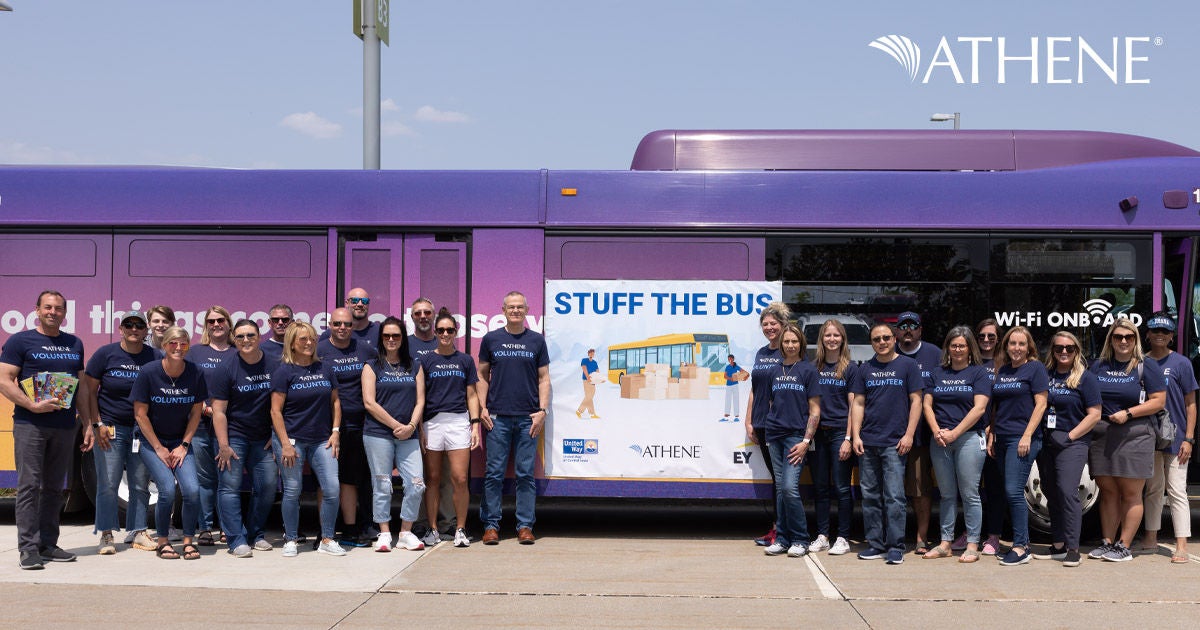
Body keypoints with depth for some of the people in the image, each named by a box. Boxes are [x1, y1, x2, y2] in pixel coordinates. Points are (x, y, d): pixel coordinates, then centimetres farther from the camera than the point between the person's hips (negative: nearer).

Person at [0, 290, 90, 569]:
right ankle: (29, 548, -3)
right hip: (30, 424, -4)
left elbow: (82, 387, 18)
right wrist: (32, 405, -18)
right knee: (29, 486, -6)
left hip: (65, 427, 5)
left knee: (54, 488, 9)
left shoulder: (75, 344, 15)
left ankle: (48, 544, 16)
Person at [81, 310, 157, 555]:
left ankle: (138, 533, 15)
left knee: (141, 486, 6)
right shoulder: (105, 354, -2)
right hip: (109, 428, -2)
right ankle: (106, 536, 3)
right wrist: (97, 424, -7)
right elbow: (89, 390, 0)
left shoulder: (154, 357, 2)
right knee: (107, 485, -4)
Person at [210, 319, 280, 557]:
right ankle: (237, 540, -3)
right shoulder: (227, 369, -6)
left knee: (268, 486, 3)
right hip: (233, 435, -3)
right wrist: (223, 445, -13)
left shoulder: (274, 366, 0)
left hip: (264, 438, 3)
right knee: (230, 485, -7)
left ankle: (256, 534, 19)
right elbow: (219, 410, -8)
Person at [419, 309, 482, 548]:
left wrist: (475, 424, 3)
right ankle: (432, 529, 14)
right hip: (432, 422, 0)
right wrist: (419, 428, 1)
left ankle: (460, 529, 5)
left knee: (460, 479, -6)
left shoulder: (465, 360, 12)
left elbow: (471, 395, 12)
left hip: (459, 421, 0)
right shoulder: (425, 360, 9)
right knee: (432, 479, 4)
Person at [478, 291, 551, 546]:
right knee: (494, 473, 1)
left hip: (528, 418, 0)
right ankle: (491, 525, 8)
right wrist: (482, 408, 0)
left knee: (526, 474, 2)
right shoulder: (491, 339, 8)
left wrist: (542, 410, -2)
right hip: (497, 417, 0)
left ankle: (525, 526, 8)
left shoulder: (537, 341, 8)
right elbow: (482, 375, 10)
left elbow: (544, 378, 8)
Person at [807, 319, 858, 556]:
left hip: (840, 432, -4)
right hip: (817, 432, 4)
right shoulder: (814, 367, 9)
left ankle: (843, 538, 6)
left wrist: (848, 438, -11)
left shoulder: (851, 368, 0)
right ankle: (822, 536, 16)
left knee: (842, 487, -1)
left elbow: (853, 405, -4)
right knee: (820, 487, 8)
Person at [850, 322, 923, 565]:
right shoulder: (865, 369, 12)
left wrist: (908, 435, -8)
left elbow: (916, 401, 0)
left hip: (894, 443, -4)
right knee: (870, 496, 7)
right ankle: (875, 544, 15)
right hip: (867, 443, 4)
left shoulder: (908, 366, 3)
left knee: (894, 497, -6)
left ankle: (895, 547, 1)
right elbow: (858, 404, 12)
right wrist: (856, 436, 2)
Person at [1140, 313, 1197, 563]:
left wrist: (1188, 438, -10)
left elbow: (1190, 404, -3)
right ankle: (1151, 539, 22)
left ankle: (1181, 546, -5)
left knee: (1176, 490, -5)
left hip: (1175, 437, -4)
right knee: (1153, 489, 13)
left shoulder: (1181, 363, -2)